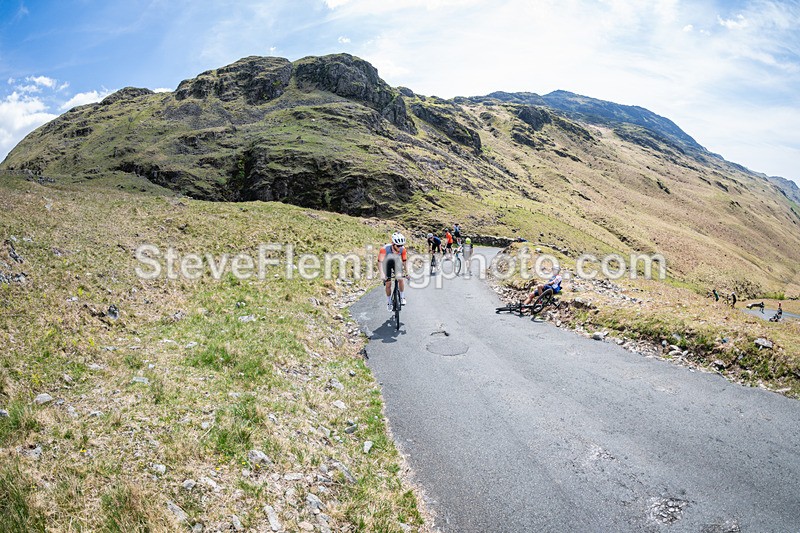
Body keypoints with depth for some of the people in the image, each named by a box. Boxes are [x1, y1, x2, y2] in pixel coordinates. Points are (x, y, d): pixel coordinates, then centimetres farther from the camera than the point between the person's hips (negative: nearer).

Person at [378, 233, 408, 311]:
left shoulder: (402, 249, -29)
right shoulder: (384, 249, -38)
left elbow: (405, 261, -21)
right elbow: (380, 262, -41)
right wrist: (382, 274, -52)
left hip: (396, 262, 2)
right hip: (387, 264, -2)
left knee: (401, 278, -19)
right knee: (388, 283, -5)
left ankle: (402, 297, 1)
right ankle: (389, 301, 16)